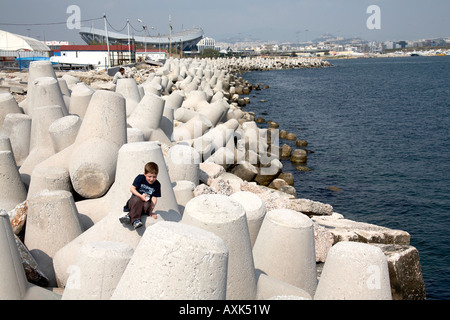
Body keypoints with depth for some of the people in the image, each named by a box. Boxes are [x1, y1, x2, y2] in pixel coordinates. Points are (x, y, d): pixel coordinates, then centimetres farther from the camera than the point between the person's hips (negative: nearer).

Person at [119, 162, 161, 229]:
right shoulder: (140, 178, -6)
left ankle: (129, 216, -42)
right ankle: (135, 220, -46)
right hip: (134, 201, -1)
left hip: (146, 203, 1)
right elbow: (132, 189, -9)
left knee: (147, 206, -35)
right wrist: (141, 196, -23)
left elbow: (154, 198, -6)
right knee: (137, 200, -37)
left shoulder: (157, 185, -2)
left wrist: (151, 211, -16)